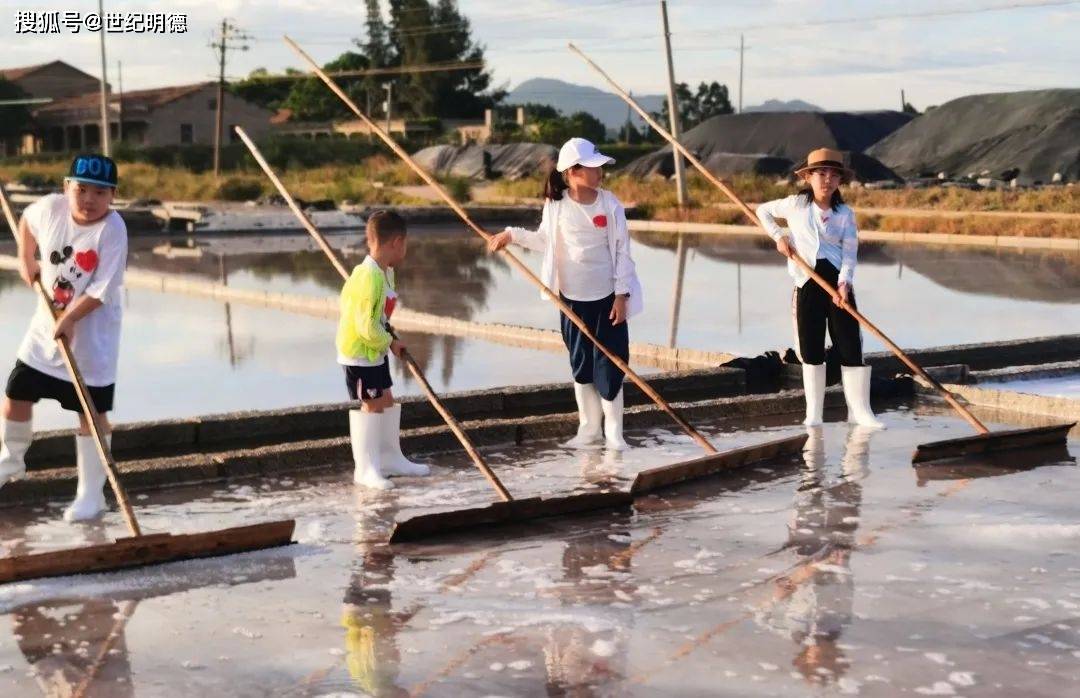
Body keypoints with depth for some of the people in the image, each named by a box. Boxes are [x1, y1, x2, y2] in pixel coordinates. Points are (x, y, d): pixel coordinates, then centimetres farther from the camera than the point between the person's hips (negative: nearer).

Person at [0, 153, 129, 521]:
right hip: (45, 326, 6)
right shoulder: (50, 207, -7)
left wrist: (69, 320, -32)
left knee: (92, 413, 0)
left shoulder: (112, 229, -22)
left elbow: (102, 289, -24)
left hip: (92, 337, -5)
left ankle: (91, 494, 8)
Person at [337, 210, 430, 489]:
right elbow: (368, 327, -28)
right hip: (359, 353, -10)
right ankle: (365, 469, 5)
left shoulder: (384, 272, 4)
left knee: (386, 401, 15)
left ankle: (390, 458, 27)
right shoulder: (371, 278, -27)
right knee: (370, 405, -4)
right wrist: (389, 342, -12)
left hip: (375, 351, 10)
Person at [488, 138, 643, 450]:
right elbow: (545, 240, 14)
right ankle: (589, 427, 23)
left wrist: (622, 294, -8)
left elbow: (622, 252, -5)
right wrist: (512, 234, 4)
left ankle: (614, 430, 12)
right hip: (572, 297, 2)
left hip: (606, 297, -2)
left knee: (608, 363, -1)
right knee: (580, 364, 10)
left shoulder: (610, 204, -7)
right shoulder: (555, 205, -3)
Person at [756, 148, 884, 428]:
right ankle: (814, 412, 11)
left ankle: (860, 410, 4)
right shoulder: (796, 204, 4)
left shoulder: (845, 213, 4)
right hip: (807, 282, 0)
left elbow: (849, 252, -3)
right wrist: (779, 236, 4)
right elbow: (763, 210, 18)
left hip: (838, 282, 0)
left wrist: (844, 283, -19)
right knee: (811, 349, 4)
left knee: (851, 346, -3)